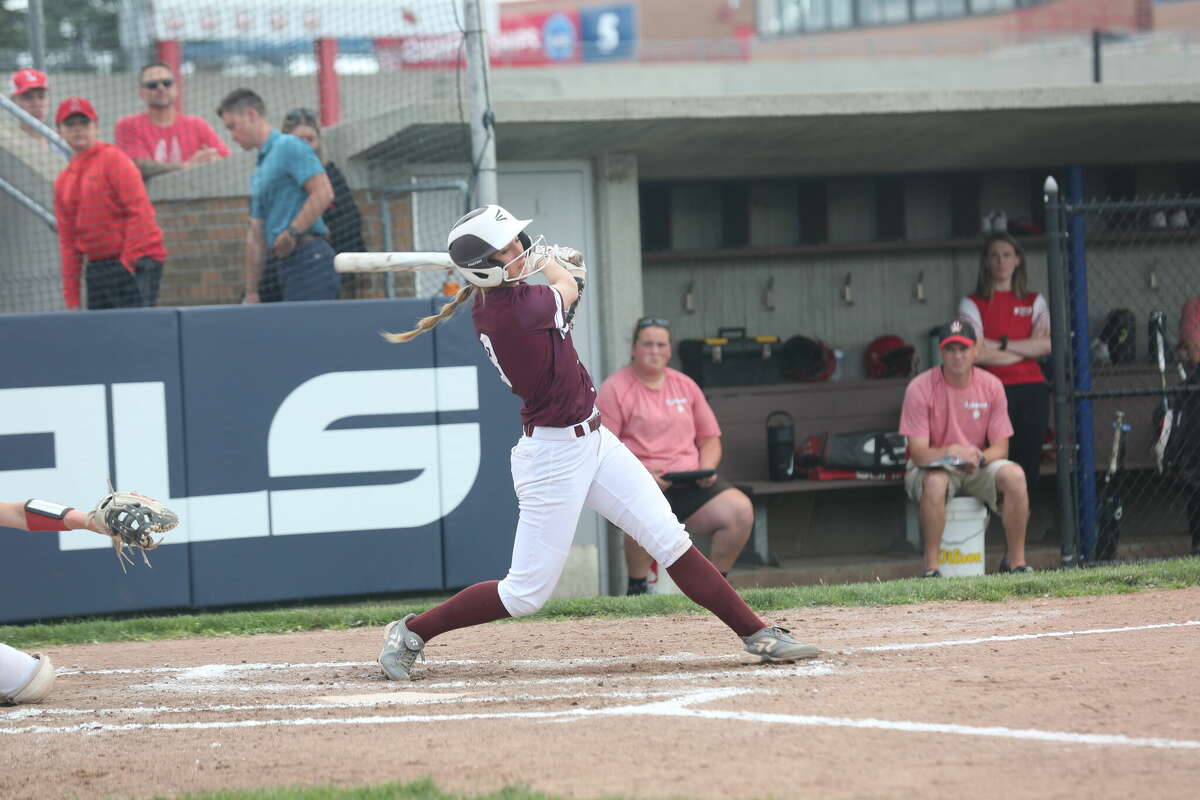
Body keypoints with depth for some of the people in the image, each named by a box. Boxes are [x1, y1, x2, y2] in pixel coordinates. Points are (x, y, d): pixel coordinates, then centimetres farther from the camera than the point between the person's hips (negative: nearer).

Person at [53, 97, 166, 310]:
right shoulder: (63, 181, 17)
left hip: (135, 262, -7)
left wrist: (127, 264, -15)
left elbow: (140, 212, -11)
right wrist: (71, 299, 12)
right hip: (96, 266, 7)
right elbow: (67, 239, 18)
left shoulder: (114, 159, -3)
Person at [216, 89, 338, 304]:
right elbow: (256, 235, 26)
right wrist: (251, 292, 23)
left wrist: (292, 232, -17)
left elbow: (323, 193, -15)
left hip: (309, 259, -9)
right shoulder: (259, 173, 25)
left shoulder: (289, 147, -3)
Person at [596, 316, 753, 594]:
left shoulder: (685, 385, 16)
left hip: (691, 485, 5)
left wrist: (706, 468, -2)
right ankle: (637, 589, -18)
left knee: (740, 509, -18)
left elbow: (710, 438, 20)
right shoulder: (614, 389, 0)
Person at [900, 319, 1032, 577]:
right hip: (933, 466, -3)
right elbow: (918, 453, -17)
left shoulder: (991, 386, -3)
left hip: (978, 468, 3)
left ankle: (1016, 562, -15)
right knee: (935, 482, -38)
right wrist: (951, 452, -37)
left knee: (1014, 475, -26)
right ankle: (931, 569, -30)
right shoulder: (920, 388, -13)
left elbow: (1001, 447, -4)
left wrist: (978, 458, -27)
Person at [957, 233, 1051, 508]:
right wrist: (1027, 348, -4)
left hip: (1031, 391, 3)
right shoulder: (972, 304, 5)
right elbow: (978, 353, -10)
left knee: (1029, 463, 0)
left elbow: (1047, 345, -2)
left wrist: (1002, 345, -9)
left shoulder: (1034, 302, 14)